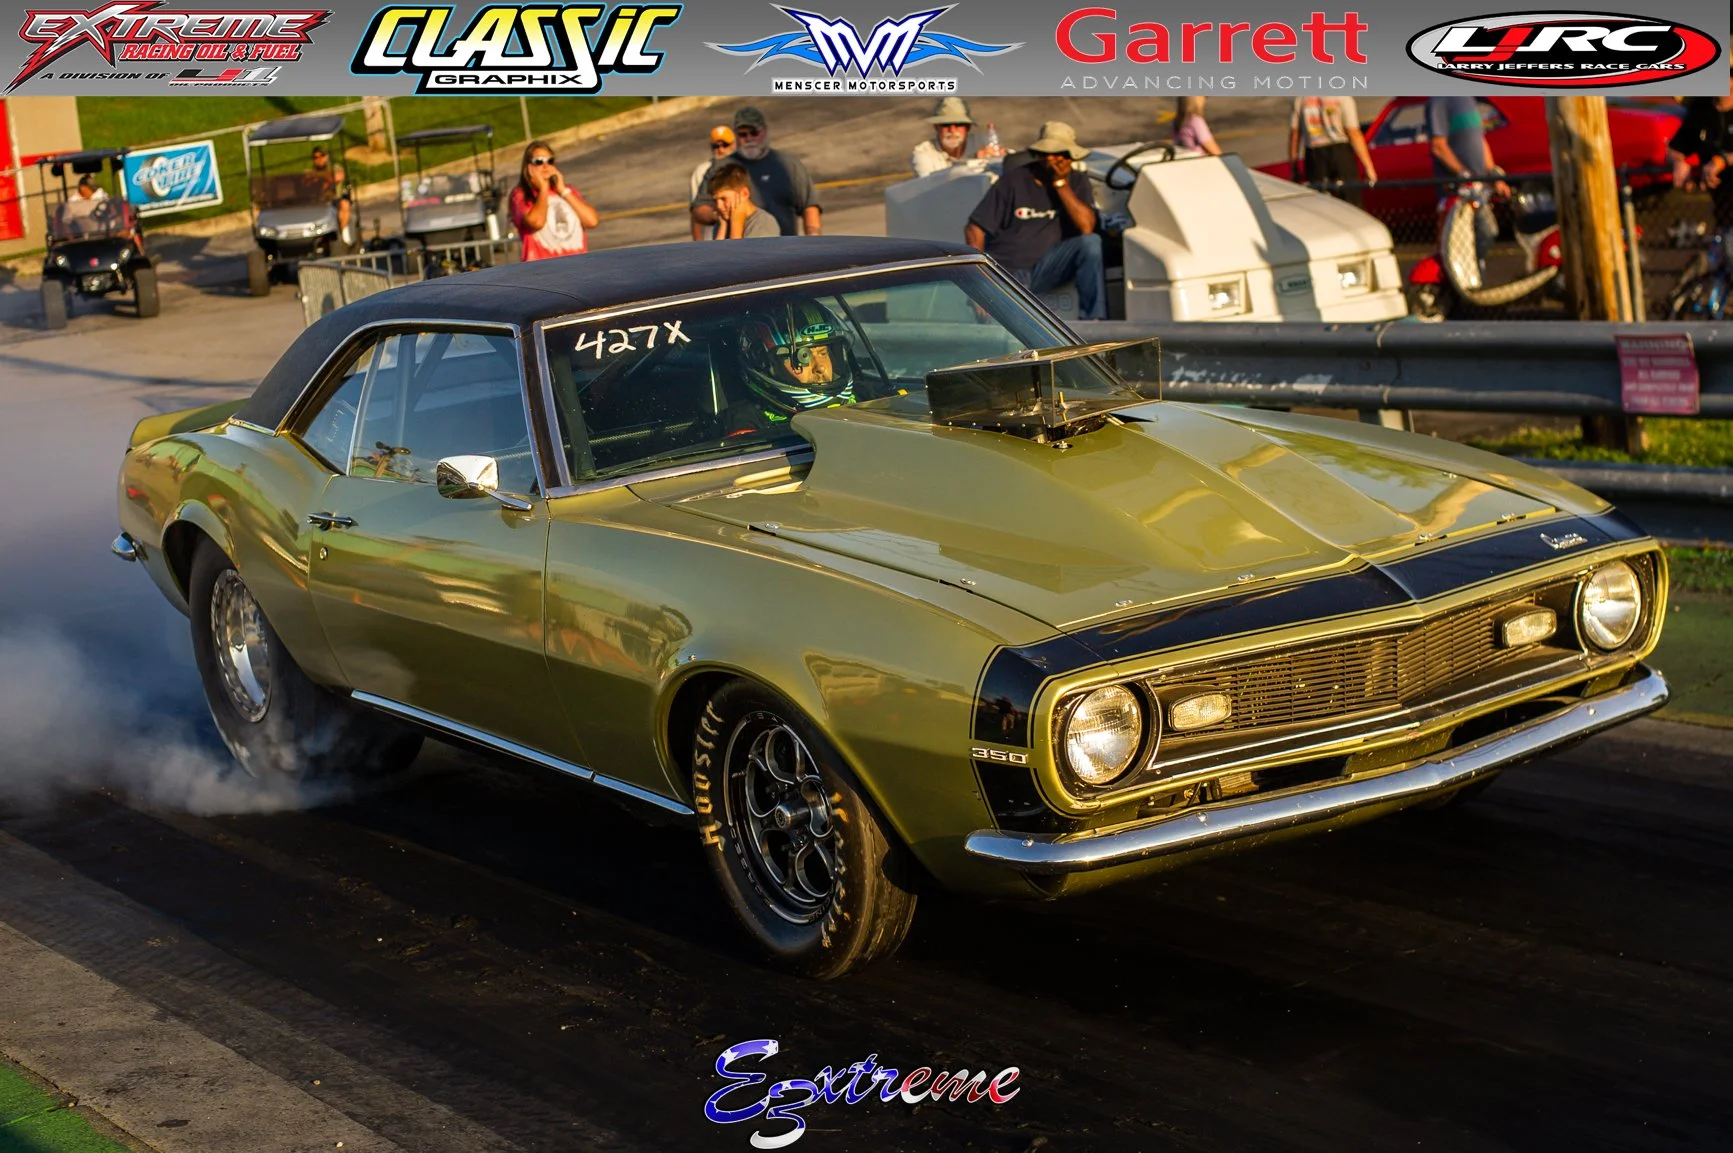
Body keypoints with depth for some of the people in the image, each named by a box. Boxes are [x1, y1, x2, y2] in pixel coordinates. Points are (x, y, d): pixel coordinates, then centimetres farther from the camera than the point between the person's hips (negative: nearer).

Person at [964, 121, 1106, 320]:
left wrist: (1061, 184, -11)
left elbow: (1086, 227, -10)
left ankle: (1095, 322, -24)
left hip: (1047, 269, 3)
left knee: (1091, 242, -24)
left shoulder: (1077, 181, 8)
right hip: (1007, 270, -3)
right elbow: (974, 229, -1)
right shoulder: (1015, 180, 0)